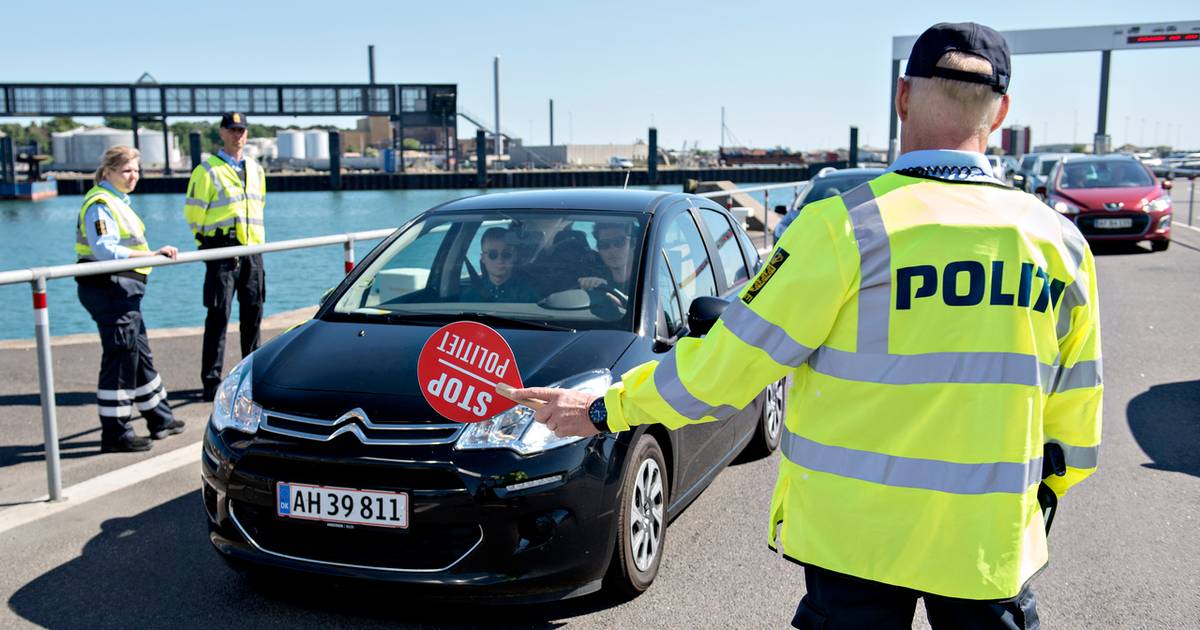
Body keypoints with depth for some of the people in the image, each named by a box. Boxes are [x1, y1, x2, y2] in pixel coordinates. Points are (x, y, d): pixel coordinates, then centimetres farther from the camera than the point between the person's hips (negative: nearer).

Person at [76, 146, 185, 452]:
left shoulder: (118, 201, 18)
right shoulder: (100, 204, -13)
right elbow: (105, 250, -25)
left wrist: (156, 254, 14)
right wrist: (152, 255, -30)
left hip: (124, 290, 11)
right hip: (109, 288, -11)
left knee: (140, 354, 18)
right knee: (120, 358, -6)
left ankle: (160, 419, 30)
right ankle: (115, 433, 1)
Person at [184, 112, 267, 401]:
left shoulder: (255, 169, 14)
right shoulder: (208, 170, -5)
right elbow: (193, 212, -4)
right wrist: (210, 241, 1)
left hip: (253, 250, 6)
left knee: (253, 313, 11)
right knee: (218, 316, -6)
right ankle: (212, 381, -1)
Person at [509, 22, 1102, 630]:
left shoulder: (847, 224, -15)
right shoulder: (1060, 239, -1)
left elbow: (735, 356, -13)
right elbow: (1074, 413, 6)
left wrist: (606, 409, -2)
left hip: (858, 533, -3)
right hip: (993, 541, 3)